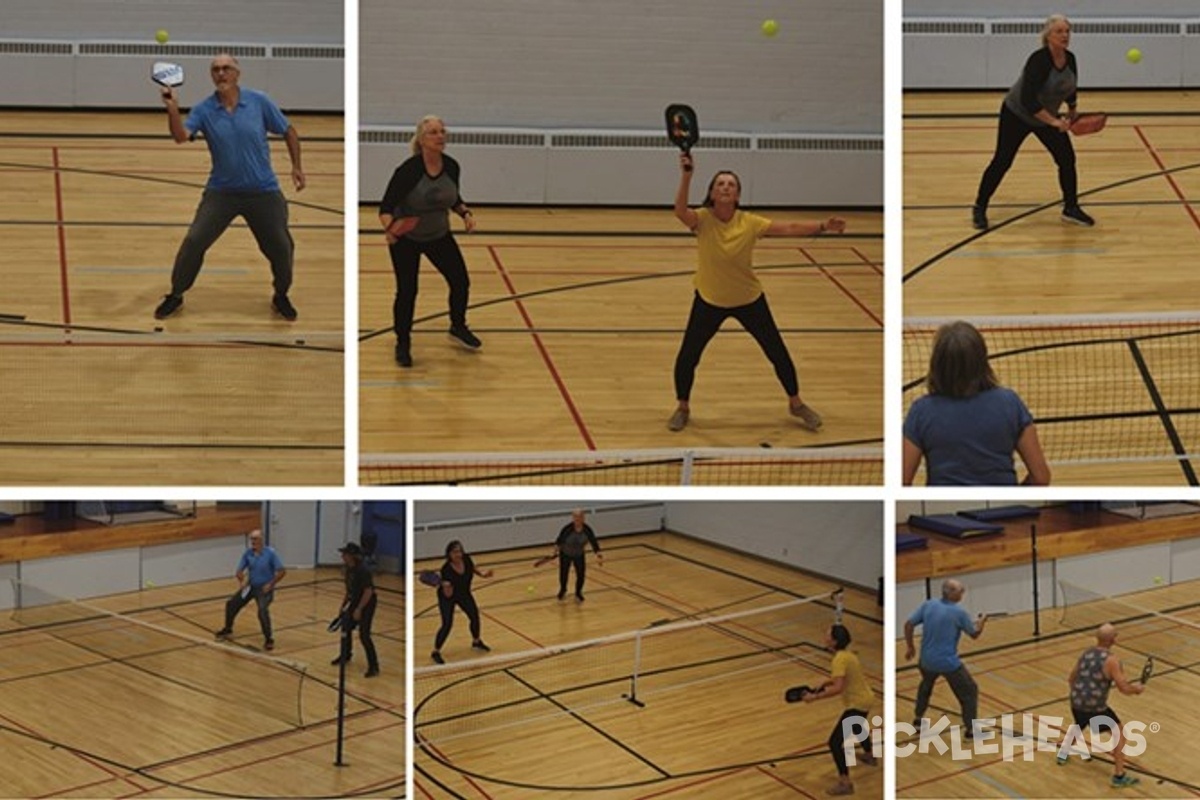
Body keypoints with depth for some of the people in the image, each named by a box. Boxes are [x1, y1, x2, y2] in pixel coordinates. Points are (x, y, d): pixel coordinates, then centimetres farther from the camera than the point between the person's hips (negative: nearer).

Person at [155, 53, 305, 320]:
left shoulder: (259, 102, -6)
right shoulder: (203, 109, -6)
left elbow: (289, 132, 5)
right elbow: (181, 136, -22)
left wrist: (296, 166, 0)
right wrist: (172, 109, -38)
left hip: (263, 191, 0)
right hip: (221, 190, 0)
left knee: (281, 247, 2)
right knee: (194, 241, -9)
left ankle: (281, 296, 29)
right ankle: (176, 295, 10)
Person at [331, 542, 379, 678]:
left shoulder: (363, 571, -26)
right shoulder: (348, 569, 1)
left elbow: (368, 591, -27)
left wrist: (359, 609, -26)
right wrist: (344, 603, 14)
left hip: (366, 604, -9)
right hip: (355, 602, 9)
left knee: (364, 635, -12)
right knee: (346, 628, 18)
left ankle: (373, 666, -4)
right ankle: (345, 656, 40)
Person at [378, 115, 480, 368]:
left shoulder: (452, 167, -10)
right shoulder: (408, 170, -26)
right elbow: (386, 207, -24)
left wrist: (465, 213, -10)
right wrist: (389, 227, -43)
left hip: (439, 235, 5)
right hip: (406, 238, -5)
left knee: (461, 282, 2)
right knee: (407, 291, -4)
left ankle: (458, 328, 29)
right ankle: (403, 344, 17)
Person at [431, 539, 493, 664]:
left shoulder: (466, 559, -22)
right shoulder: (446, 570, -35)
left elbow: (474, 568, 3)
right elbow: (448, 594, -34)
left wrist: (483, 574, -15)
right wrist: (446, 586, -54)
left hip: (464, 594, 6)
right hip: (448, 598, -6)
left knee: (475, 617, 13)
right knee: (447, 624, -13)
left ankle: (476, 642, 41)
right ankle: (436, 652, 2)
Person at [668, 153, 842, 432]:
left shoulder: (749, 223, -16)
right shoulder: (702, 219, -20)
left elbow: (789, 228, -17)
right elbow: (680, 211, -41)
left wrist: (823, 226, -28)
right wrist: (686, 175, -55)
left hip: (749, 299, 1)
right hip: (709, 301, -1)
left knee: (778, 353, 8)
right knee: (687, 357, 1)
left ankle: (796, 403, 32)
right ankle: (683, 408, 28)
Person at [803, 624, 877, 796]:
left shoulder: (839, 660, -25)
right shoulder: (847, 654, 4)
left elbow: (838, 688, -35)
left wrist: (815, 697, -30)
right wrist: (827, 682, 13)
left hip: (857, 704, -10)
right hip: (865, 698, 10)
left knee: (835, 742, -12)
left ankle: (845, 783, -14)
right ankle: (869, 756, 65)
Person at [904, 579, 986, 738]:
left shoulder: (928, 605, -5)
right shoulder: (959, 612, -15)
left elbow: (908, 625, -2)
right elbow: (974, 634, -1)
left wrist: (910, 647, 12)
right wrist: (982, 621, 20)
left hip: (927, 660, 5)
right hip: (949, 662, -5)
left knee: (926, 684, 35)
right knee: (970, 691, 13)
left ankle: (918, 718, 42)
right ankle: (970, 729, 14)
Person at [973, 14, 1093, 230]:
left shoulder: (1070, 59, -9)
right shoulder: (1039, 60, -31)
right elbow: (1028, 100, -36)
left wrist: (1072, 112, 17)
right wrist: (1054, 122, -37)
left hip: (1047, 117, 6)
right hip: (1016, 115, -6)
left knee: (1067, 158, -2)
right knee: (1002, 162, -3)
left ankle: (1071, 209, 11)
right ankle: (979, 209, 11)